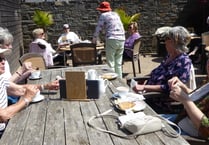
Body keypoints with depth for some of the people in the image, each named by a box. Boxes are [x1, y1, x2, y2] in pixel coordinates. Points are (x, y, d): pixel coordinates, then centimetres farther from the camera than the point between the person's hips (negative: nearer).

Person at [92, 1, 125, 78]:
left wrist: (94, 41, 14)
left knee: (111, 63, -2)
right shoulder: (116, 14, 22)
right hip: (121, 40, 6)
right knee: (118, 63, 12)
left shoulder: (103, 15, 4)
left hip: (112, 40, -6)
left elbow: (98, 29, 2)